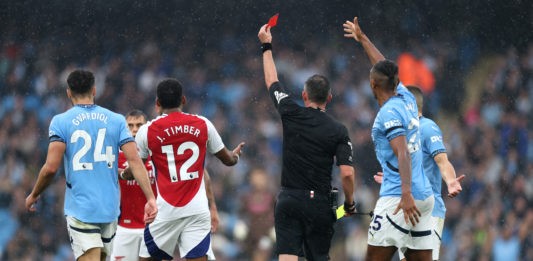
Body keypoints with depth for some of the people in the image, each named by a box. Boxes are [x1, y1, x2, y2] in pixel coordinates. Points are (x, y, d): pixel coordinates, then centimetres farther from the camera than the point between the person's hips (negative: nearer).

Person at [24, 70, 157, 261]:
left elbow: (51, 168, -10)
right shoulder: (116, 120, 5)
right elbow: (135, 161, -5)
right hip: (110, 208, 4)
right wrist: (150, 198, -7)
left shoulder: (61, 122, -3)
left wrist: (33, 195, 6)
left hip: (80, 208, -4)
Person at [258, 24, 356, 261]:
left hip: (289, 200, 0)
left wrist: (266, 46, 27)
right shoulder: (338, 131, -4)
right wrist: (349, 203, 6)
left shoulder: (291, 114, -1)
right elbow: (347, 173, -11)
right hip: (320, 203, 0)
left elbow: (272, 82, 15)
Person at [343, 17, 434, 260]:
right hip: (425, 198, 8)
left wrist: (406, 194, -30)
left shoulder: (388, 113, -10)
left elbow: (403, 154, -21)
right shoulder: (407, 99, 13)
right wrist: (363, 39, 43)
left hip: (397, 198, -8)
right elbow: (386, 69, 31)